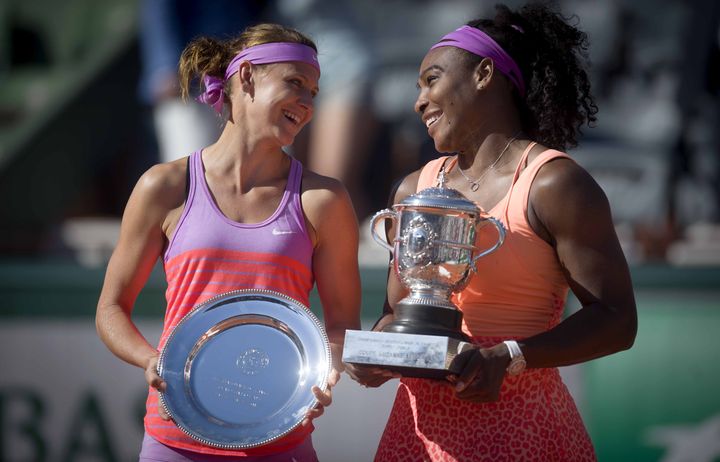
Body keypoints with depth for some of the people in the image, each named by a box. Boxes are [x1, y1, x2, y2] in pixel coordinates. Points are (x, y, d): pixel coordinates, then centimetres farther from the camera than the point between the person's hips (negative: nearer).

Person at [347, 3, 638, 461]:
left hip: (517, 425, -6)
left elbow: (616, 320, -12)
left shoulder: (553, 184, -9)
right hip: (420, 425, 6)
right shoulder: (414, 190, 12)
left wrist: (507, 359, -23)